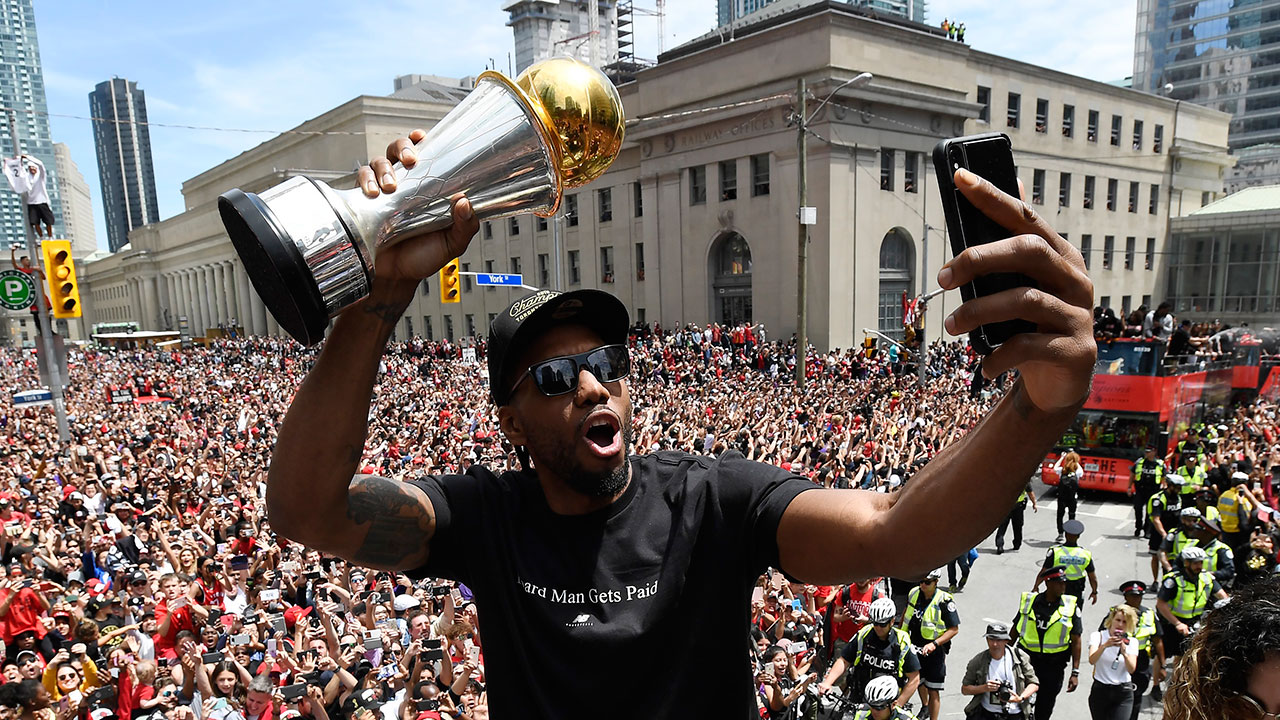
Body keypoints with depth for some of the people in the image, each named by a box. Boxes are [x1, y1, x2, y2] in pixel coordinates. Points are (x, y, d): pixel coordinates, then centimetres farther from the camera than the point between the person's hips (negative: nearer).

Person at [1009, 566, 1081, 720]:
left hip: (1054, 666, 0)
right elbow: (1015, 630, 9)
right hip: (1027, 659, 0)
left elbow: (1076, 641, -3)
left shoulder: (1071, 607, -5)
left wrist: (1075, 672, -6)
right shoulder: (1028, 601, -3)